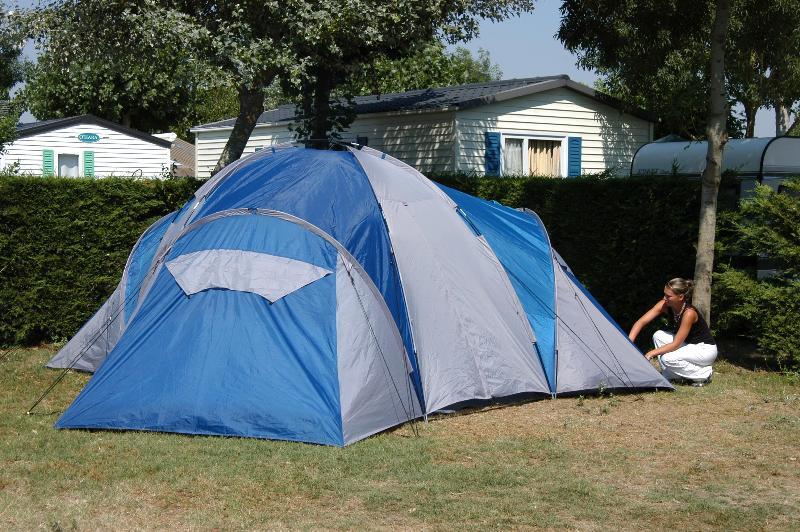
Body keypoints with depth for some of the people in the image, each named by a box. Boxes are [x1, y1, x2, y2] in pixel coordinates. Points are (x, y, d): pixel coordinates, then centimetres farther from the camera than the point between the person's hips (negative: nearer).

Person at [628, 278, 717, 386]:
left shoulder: (689, 313, -30)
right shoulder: (664, 305, -11)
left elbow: (676, 344, -28)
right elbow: (641, 321, -12)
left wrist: (651, 353, -29)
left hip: (706, 349, -8)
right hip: (688, 345, 8)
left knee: (668, 358, -28)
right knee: (658, 336, -12)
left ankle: (704, 373, -8)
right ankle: (668, 376, -2)